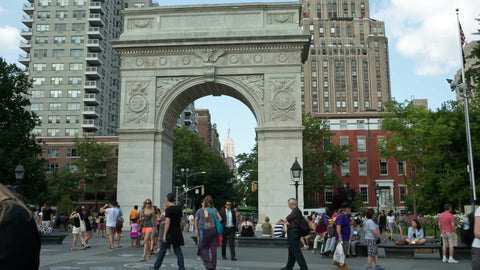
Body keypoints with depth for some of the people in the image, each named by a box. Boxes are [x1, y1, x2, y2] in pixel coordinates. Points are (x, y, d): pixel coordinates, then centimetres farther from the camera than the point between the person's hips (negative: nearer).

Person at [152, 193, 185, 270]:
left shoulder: (168, 209, -13)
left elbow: (167, 223, -17)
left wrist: (164, 235, -15)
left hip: (170, 233, -6)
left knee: (162, 250, 5)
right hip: (178, 232, 6)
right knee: (178, 250, 8)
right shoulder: (179, 208, 8)